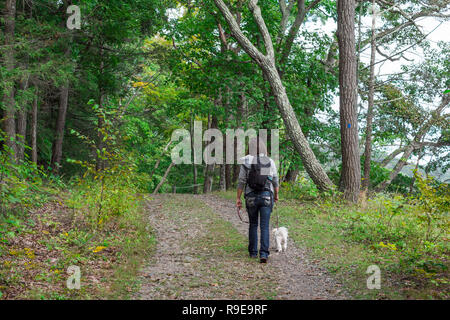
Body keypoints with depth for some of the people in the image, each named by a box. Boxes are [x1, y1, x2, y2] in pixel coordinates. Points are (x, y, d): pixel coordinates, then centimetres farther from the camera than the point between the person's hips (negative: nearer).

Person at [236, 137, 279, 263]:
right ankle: (264, 253, -11)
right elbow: (275, 181, 4)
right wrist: (276, 195, 20)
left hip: (251, 197, 0)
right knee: (264, 226, 0)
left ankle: (253, 252, 23)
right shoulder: (270, 162, -1)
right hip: (266, 196, 0)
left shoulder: (246, 162, -5)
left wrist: (238, 198, 3)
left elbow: (241, 182, -4)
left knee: (253, 225, 16)